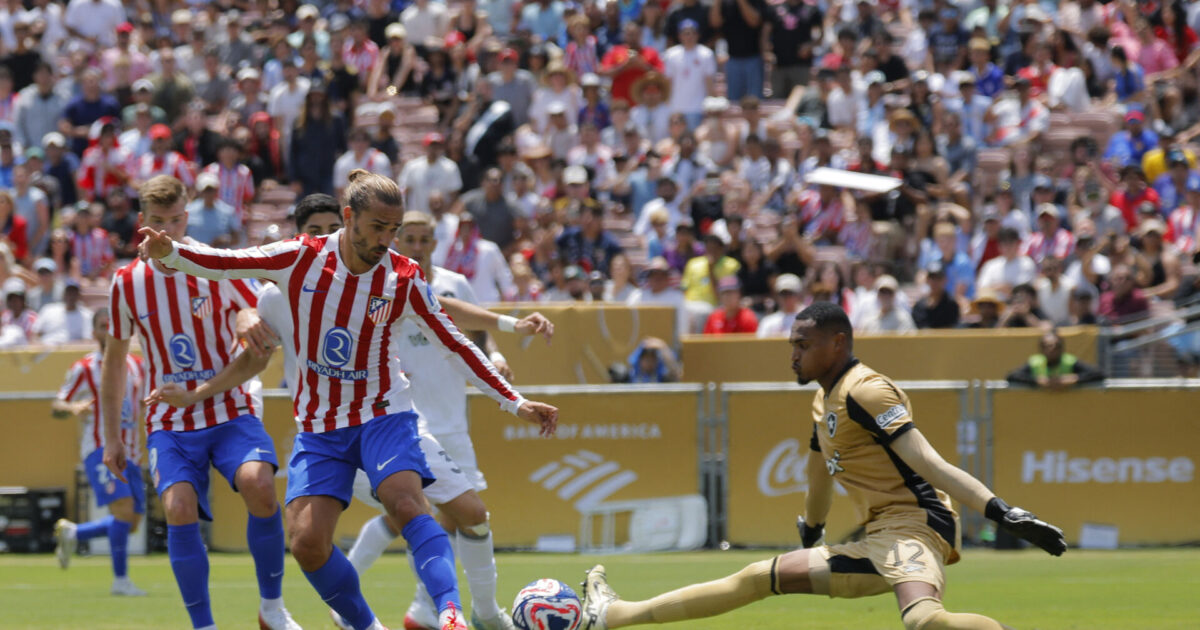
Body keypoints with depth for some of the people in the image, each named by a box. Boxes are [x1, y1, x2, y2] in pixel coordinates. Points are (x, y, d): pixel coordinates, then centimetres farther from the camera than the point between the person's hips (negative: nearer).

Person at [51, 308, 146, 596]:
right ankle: (120, 580, -12)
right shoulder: (84, 369, 0)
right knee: (123, 507, -22)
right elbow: (56, 407, 3)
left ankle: (71, 532, 28)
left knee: (130, 523, 4)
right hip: (100, 450, -6)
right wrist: (73, 408, -20)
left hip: (129, 452, 6)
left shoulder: (137, 366, 13)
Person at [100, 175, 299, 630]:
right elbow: (114, 361, 13)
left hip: (231, 412, -1)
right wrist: (111, 437, 13)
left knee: (259, 485, -28)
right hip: (170, 421, 1)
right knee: (179, 509, -23)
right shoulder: (126, 283, 1)